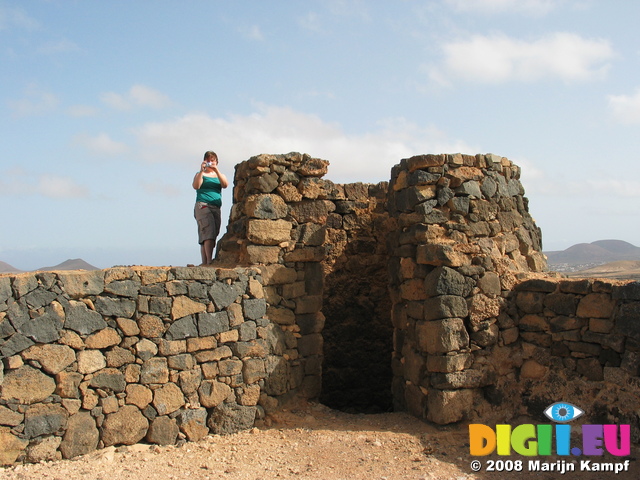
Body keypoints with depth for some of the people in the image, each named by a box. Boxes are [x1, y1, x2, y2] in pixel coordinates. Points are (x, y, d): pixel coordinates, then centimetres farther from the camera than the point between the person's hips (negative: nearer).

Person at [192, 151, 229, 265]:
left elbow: (225, 185, -1)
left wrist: (216, 170, -11)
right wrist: (202, 171, -16)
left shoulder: (220, 175, 22)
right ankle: (209, 261, -30)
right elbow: (196, 186, -7)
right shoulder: (200, 174, 13)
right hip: (203, 206, -5)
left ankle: (204, 262, -2)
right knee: (209, 232, -22)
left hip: (216, 208, 5)